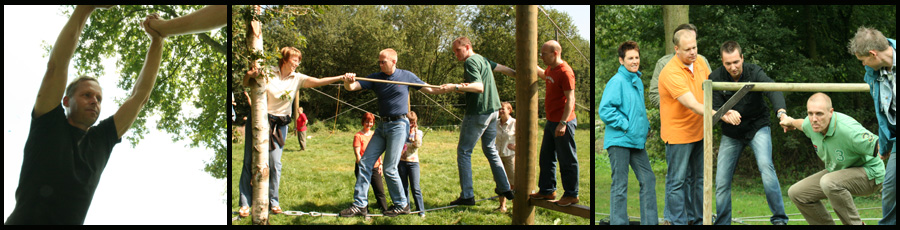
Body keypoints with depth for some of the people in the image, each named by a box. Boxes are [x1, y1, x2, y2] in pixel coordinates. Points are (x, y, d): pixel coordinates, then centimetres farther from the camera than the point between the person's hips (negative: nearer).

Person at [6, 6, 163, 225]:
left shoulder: (102, 139, 18)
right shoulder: (50, 124, 8)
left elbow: (139, 97, 18)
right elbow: (56, 66, 0)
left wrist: (157, 43, 13)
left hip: (71, 220, 4)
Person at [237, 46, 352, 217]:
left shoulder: (297, 79, 2)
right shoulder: (268, 72, -4)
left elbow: (318, 82, -10)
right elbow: (245, 84, 4)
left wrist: (340, 78, -22)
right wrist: (249, 75, -19)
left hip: (279, 124, 2)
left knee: (275, 163, -2)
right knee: (250, 162, -1)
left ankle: (273, 201, 12)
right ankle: (245, 203, 4)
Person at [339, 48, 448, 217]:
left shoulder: (406, 76, -1)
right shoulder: (376, 78, 6)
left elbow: (430, 90, 6)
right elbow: (352, 87, -4)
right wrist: (348, 82, -29)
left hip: (399, 125, -5)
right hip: (383, 126, 5)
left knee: (389, 168, -8)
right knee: (365, 163, 0)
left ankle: (401, 205, 8)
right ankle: (359, 205, 5)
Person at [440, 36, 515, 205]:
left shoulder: (471, 61, -12)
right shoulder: (483, 59, 16)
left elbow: (479, 87, -24)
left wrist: (456, 87, -33)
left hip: (478, 112, -9)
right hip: (493, 109, 9)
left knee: (464, 151, -4)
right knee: (490, 149, 20)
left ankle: (467, 195, -7)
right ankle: (504, 188, 21)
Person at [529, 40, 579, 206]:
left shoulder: (565, 72, -19)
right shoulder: (551, 69, 11)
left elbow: (570, 99, -24)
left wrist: (563, 123, -29)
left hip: (563, 124, -10)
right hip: (551, 121, 10)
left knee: (567, 160, -1)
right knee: (546, 157, 16)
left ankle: (572, 195, 8)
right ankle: (547, 190, 28)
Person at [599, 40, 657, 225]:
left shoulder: (638, 81, 14)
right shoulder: (617, 81, -12)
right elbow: (605, 111, -19)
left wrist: (646, 126, 14)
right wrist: (626, 126, -17)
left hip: (637, 141, 8)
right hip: (619, 141, -8)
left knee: (648, 180, 9)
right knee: (620, 186, -2)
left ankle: (650, 222, 18)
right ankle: (619, 223, 5)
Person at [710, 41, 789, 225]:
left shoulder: (754, 72, -18)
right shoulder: (715, 78, -12)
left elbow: (773, 91, -35)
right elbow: (715, 109, -12)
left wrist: (781, 112, -55)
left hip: (757, 127, -2)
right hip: (731, 133, 2)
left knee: (765, 166, -24)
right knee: (722, 180, -1)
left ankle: (779, 218, -16)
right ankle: (722, 222, 14)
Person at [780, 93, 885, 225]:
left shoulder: (848, 131, -34)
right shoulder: (810, 124, -10)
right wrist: (791, 122, 37)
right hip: (837, 171, 8)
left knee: (829, 183, -37)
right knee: (796, 193, 1)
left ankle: (855, 223, -19)